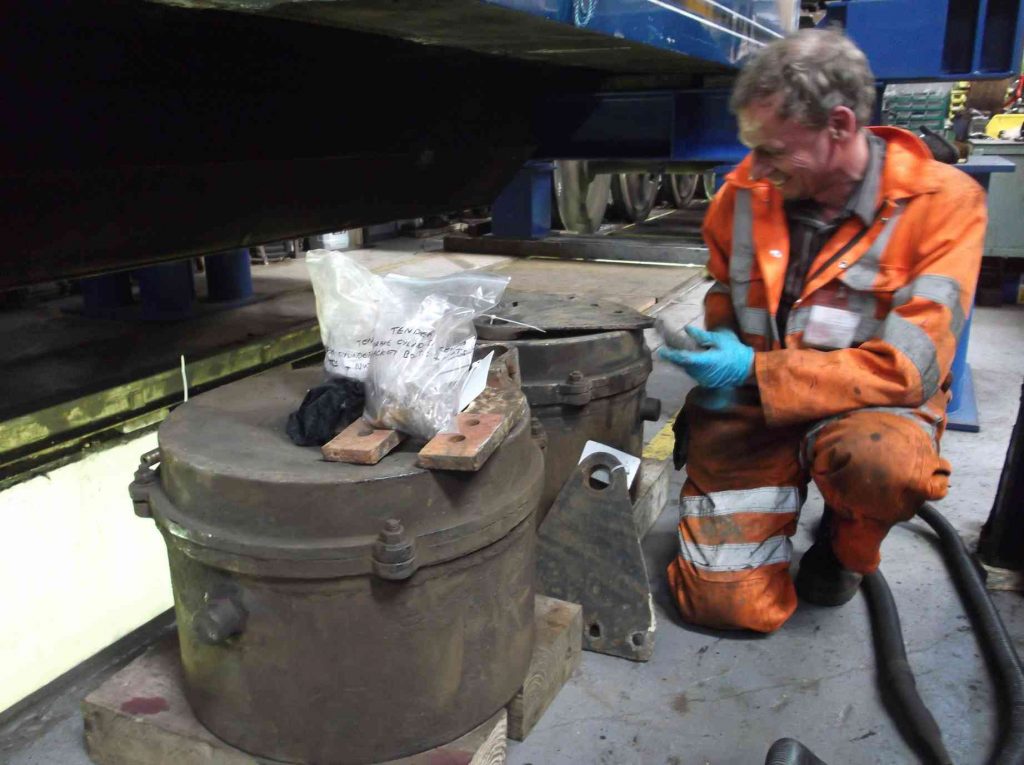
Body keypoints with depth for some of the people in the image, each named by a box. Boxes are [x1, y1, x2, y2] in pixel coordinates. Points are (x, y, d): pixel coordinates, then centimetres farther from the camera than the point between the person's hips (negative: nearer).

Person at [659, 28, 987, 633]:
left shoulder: (942, 202, -14)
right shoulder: (745, 193, -4)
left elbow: (910, 366, -21)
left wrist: (756, 371, -25)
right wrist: (717, 360, -7)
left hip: (868, 407, -2)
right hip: (748, 411, 2)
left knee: (882, 461, -39)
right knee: (729, 606, -8)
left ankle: (846, 548, 0)